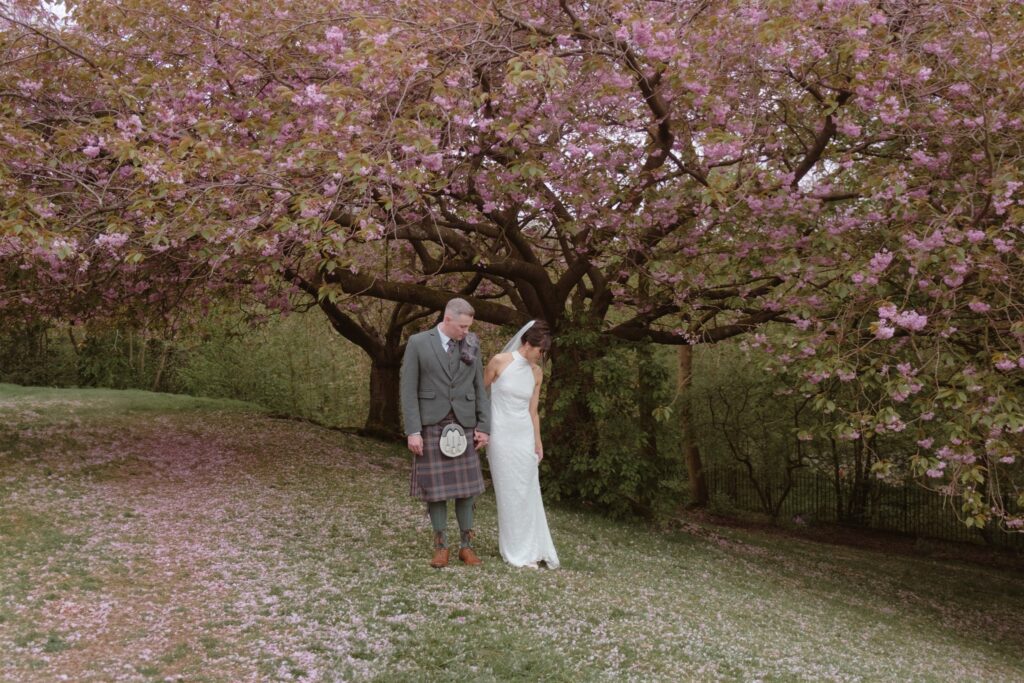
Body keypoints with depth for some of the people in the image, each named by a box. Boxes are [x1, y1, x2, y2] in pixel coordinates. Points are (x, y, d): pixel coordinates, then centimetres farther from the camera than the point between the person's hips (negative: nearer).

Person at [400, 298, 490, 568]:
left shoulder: (472, 345, 4)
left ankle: (466, 545, 17)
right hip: (431, 425, -2)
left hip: (463, 425, 3)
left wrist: (484, 426, 1)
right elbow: (409, 390, -6)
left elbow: (479, 388, 7)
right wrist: (412, 431, -12)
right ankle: (441, 546, 16)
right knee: (435, 487, 3)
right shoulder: (417, 343, -5)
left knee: (465, 487, 5)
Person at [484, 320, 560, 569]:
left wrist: (538, 442, 11)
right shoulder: (500, 361, -10)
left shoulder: (536, 373, 4)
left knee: (528, 492, 7)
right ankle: (517, 551, 12)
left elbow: (532, 410, 10)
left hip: (524, 436, 4)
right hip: (501, 434, -4)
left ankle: (532, 548, 17)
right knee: (509, 493, 2)